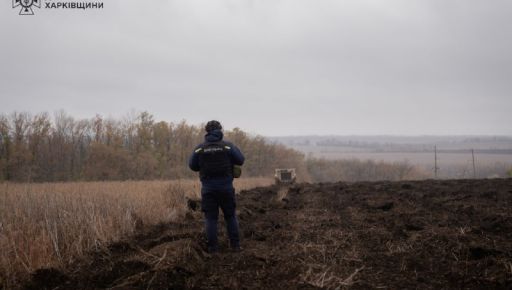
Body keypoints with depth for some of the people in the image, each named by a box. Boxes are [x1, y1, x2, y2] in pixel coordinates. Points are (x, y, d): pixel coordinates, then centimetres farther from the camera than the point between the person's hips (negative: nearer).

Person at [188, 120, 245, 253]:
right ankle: (235, 244, 11)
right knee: (230, 216, 12)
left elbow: (192, 165, 6)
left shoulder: (199, 148, -2)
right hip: (226, 187, 0)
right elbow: (240, 160, 0)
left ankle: (212, 246, 4)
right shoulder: (228, 146, -5)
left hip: (208, 188, 0)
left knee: (211, 217, 6)